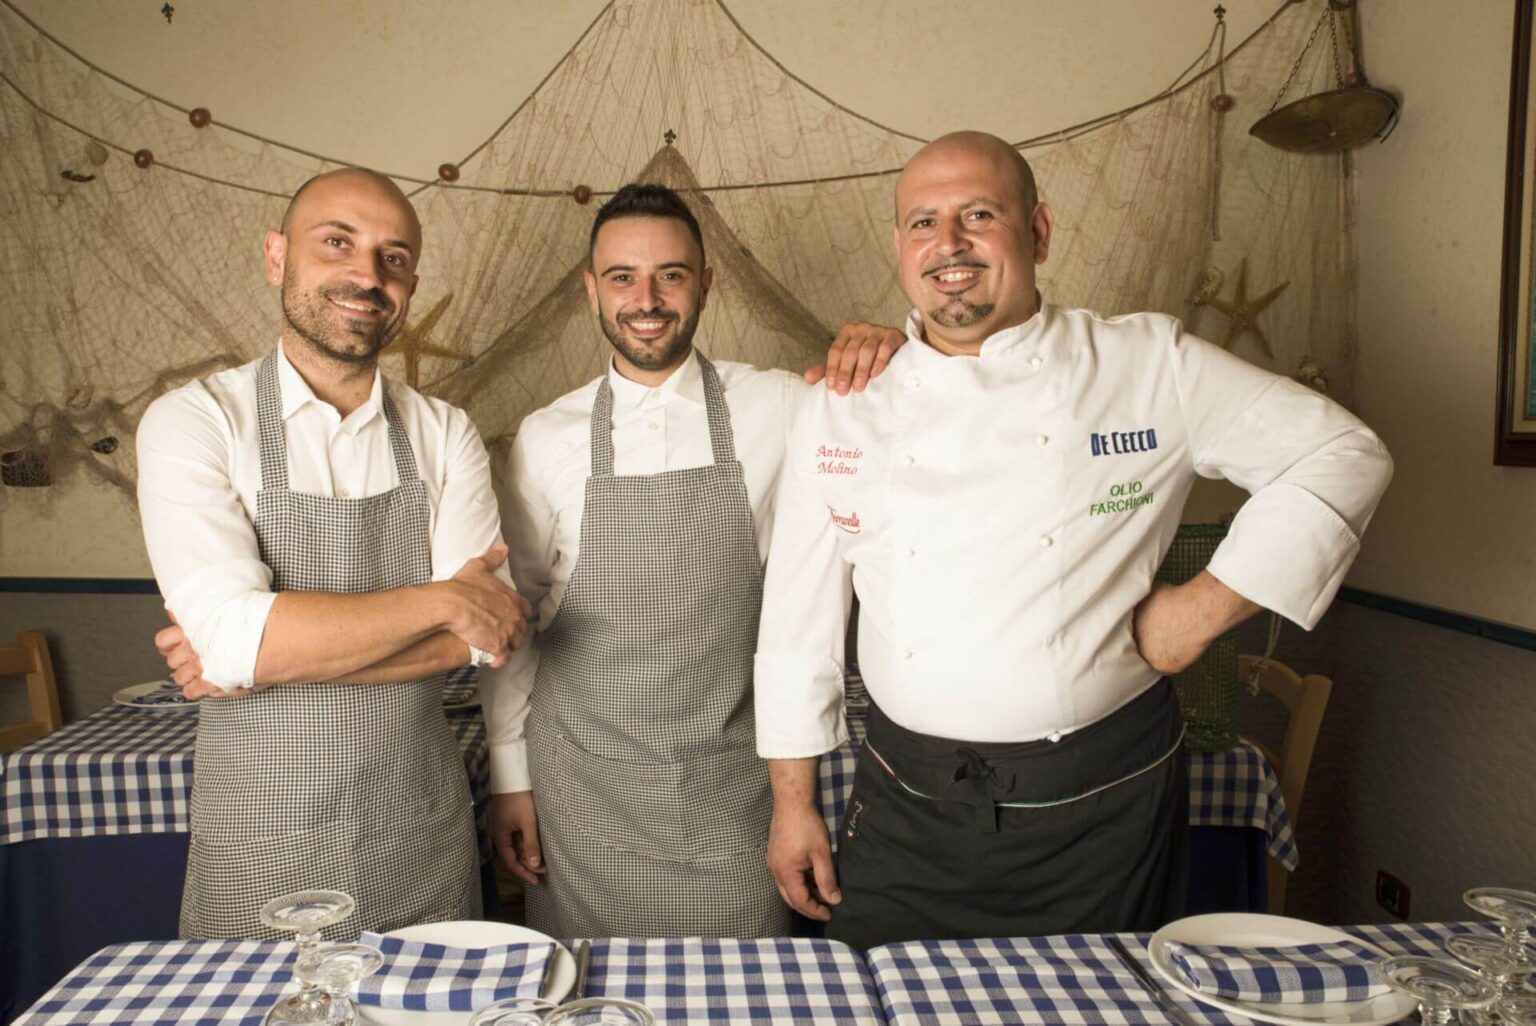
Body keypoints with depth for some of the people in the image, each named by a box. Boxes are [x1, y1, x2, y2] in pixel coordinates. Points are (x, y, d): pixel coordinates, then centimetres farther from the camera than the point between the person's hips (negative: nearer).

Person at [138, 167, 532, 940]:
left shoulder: (445, 434, 0)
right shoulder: (194, 421, -8)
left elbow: (482, 631, -10)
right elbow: (232, 636, -21)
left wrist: (271, 652, -17)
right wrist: (439, 600, -17)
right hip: (258, 848, -2)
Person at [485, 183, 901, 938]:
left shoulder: (777, 407, -3)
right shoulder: (546, 439, -1)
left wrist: (893, 351, -15)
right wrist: (510, 778, 7)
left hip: (732, 790, 0)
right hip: (584, 784, 1)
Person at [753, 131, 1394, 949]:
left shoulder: (1152, 366, -4)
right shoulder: (841, 411, 0)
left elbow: (1341, 456, 2)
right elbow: (799, 613, 5)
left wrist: (1208, 604, -7)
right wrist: (793, 803, 6)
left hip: (1102, 807, -1)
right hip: (909, 808, 2)